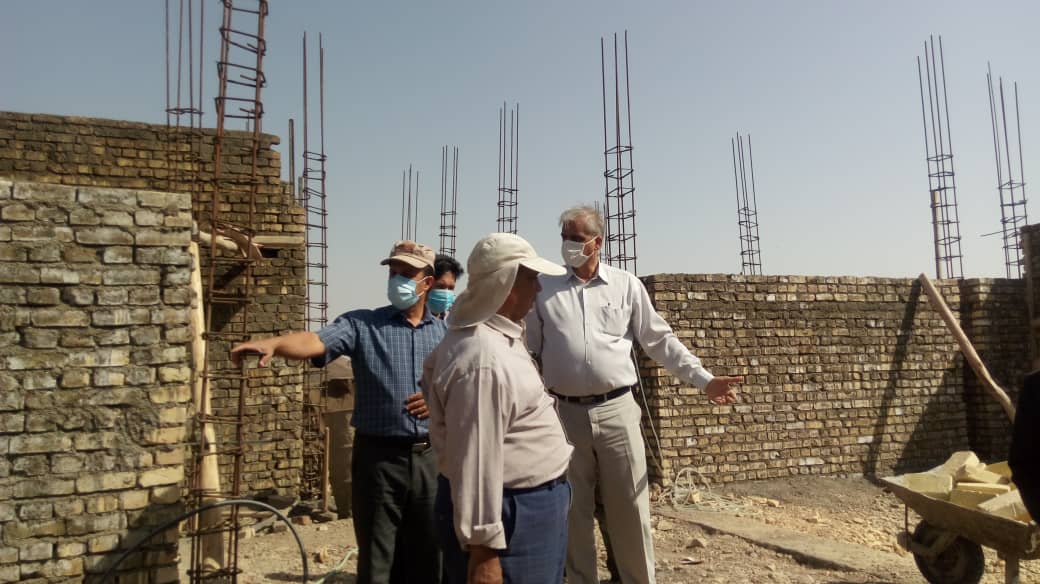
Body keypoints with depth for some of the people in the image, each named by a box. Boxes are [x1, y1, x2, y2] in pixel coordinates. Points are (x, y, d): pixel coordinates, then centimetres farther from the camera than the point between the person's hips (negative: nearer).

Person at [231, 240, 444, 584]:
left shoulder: (446, 333, 7)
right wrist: (274, 343, -38)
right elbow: (315, 342, -19)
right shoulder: (362, 324, -1)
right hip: (379, 457, -2)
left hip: (431, 457, 3)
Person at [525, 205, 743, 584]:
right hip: (564, 414, 1)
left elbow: (660, 341, 5)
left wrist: (704, 380, 0)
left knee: (629, 508, 8)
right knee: (573, 511, 12)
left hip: (616, 411, 0)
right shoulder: (544, 290, 4)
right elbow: (525, 349, 9)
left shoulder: (627, 286, 4)